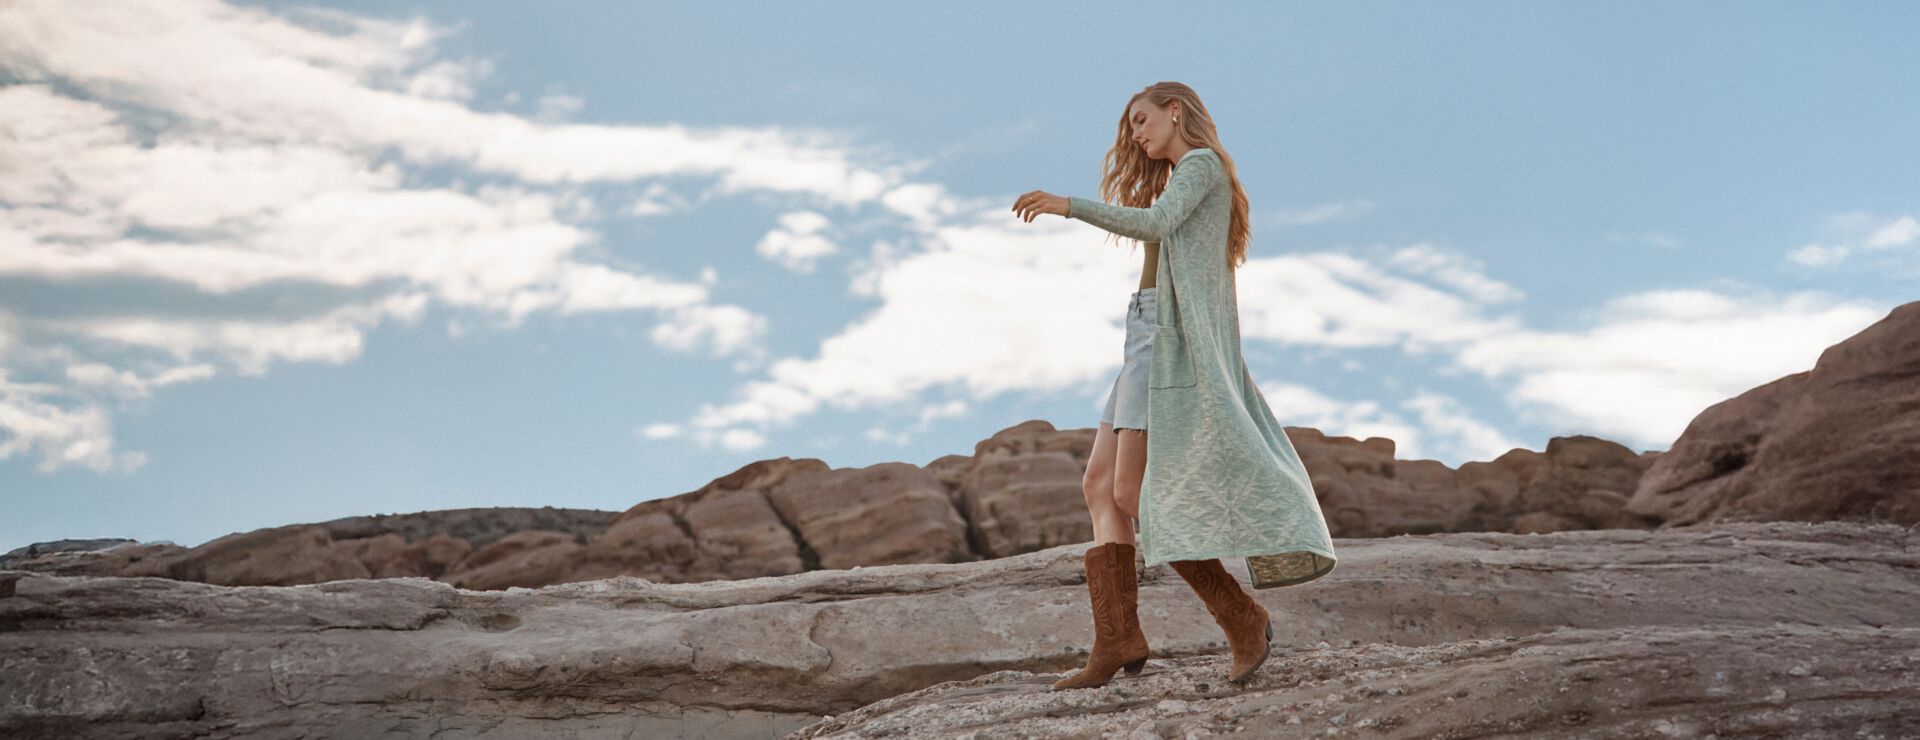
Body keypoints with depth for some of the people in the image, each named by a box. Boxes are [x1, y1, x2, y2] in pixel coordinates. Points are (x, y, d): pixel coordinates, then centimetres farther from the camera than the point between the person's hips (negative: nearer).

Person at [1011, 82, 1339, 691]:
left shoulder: (1201, 164, -1)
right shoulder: (1184, 182, 28)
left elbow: (1154, 223, -19)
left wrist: (1068, 205, -22)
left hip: (1174, 335, -10)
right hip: (1149, 337, 10)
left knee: (1134, 493, -15)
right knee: (1100, 483, -1)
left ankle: (1242, 618, -10)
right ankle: (1116, 639, -9)